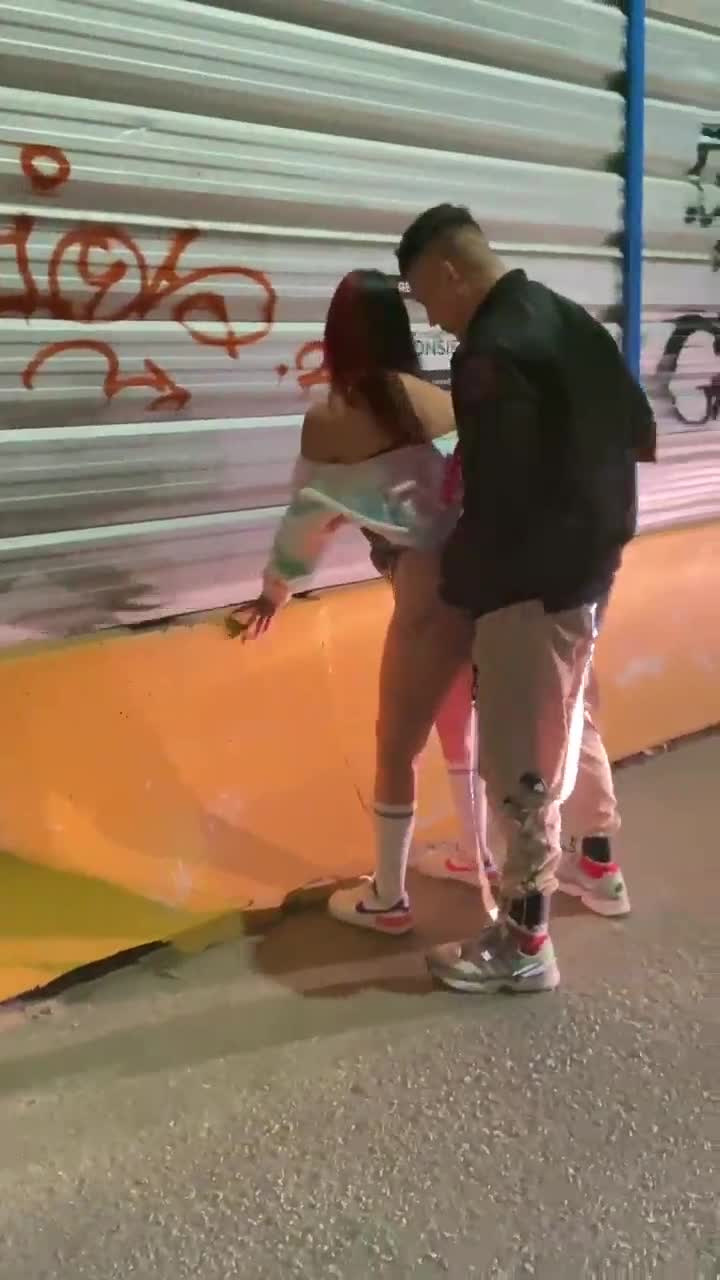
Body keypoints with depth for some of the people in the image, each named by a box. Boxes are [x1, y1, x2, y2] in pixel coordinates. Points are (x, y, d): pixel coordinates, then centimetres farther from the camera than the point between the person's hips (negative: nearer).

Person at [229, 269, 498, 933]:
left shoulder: (330, 419, -3)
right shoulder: (443, 399, 9)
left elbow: (308, 517, 7)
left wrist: (274, 592, 23)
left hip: (433, 588, -6)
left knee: (396, 744, 11)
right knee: (458, 723, 26)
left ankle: (387, 898, 25)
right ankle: (477, 856, 45)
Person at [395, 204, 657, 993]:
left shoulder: (492, 355, -23)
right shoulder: (566, 318, 7)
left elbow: (498, 503, -24)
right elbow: (638, 432, 15)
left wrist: (454, 581, -8)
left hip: (532, 580, -10)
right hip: (590, 559, 10)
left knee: (521, 757, 1)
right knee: (572, 715, 26)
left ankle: (524, 945, 14)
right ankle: (597, 866, 45)